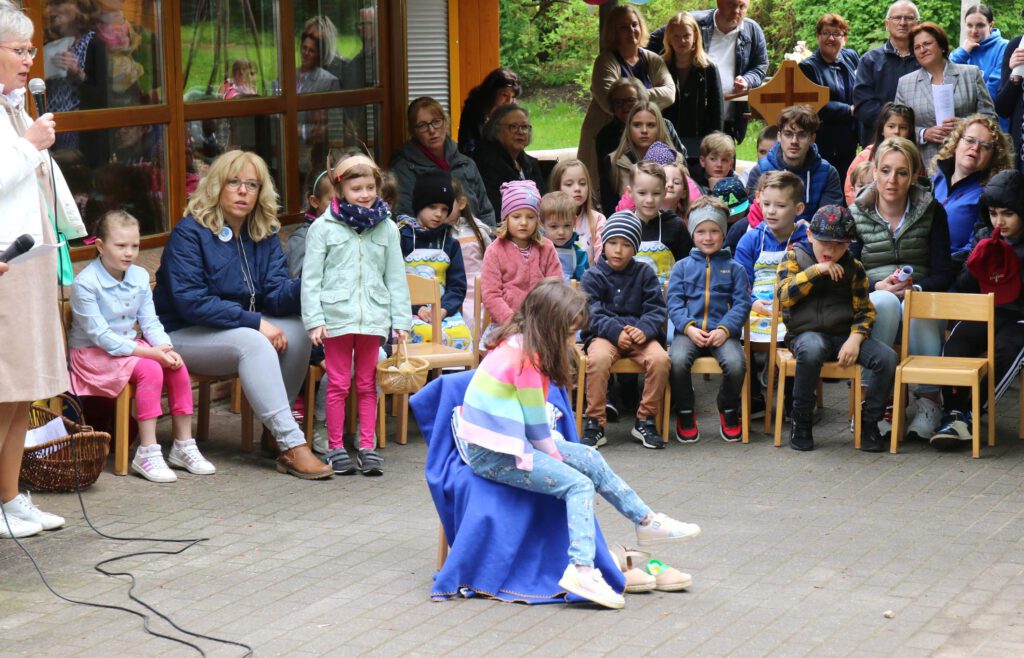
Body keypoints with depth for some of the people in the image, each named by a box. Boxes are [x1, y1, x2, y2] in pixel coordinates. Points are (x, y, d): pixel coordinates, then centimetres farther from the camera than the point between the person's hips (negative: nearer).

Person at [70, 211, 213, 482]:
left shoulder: (140, 277, 3)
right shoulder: (85, 283, -18)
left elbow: (150, 322, 4)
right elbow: (100, 335, -22)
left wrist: (166, 348, -18)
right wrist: (149, 352, -27)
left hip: (129, 346, 7)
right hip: (92, 353, -7)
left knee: (177, 366, -15)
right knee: (150, 370, -29)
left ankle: (184, 446, -5)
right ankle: (147, 453, -26)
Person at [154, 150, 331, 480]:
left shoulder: (265, 236, 7)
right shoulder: (189, 233, -13)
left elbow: (276, 294, -4)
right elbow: (191, 302, -21)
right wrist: (254, 322, -25)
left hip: (238, 329, 7)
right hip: (183, 335, -6)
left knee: (299, 331, -21)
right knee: (253, 343, -33)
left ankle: (275, 427, -12)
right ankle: (293, 446, -36)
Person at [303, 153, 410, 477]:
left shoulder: (386, 228, 7)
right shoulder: (323, 228, -2)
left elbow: (396, 278, 10)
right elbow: (310, 277, -2)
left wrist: (401, 320, 5)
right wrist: (314, 320, -8)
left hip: (373, 317, 2)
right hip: (336, 317, -2)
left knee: (367, 385, 9)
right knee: (338, 384, 3)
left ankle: (367, 447, 13)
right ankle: (335, 448, 10)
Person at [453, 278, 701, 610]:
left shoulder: (518, 344, 9)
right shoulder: (527, 358, -20)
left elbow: (535, 420, 13)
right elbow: (536, 424, -14)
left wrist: (554, 446, 3)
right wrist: (556, 455, -2)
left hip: (506, 440, 10)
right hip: (493, 455, -10)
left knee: (590, 458, 12)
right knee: (578, 484, -15)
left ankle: (647, 521, 23)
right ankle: (581, 569, -25)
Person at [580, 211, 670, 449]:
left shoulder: (645, 274, 12)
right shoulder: (593, 276, 6)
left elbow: (656, 310, 4)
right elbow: (592, 314, -5)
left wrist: (644, 330, -17)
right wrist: (616, 332, -22)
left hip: (640, 334, 2)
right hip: (604, 334, -2)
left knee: (660, 359, -28)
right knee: (598, 359, -36)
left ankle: (645, 420, -11)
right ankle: (595, 423, -23)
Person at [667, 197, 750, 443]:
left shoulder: (734, 268, 15)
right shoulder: (682, 267, 16)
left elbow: (742, 303, 6)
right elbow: (674, 302, 7)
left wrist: (725, 329, -11)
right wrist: (689, 328, -11)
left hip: (722, 333, 0)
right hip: (689, 332, 0)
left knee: (736, 364, -31)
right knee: (677, 361, -32)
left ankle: (728, 409, 1)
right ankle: (685, 412, -6)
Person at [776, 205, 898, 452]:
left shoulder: (854, 267, 10)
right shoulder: (794, 257, 5)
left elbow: (864, 310, 9)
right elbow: (785, 297, -9)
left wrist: (855, 339, -10)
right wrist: (816, 271, -16)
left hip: (844, 334, 3)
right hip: (806, 333, -3)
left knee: (887, 357, -22)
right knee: (812, 351, -40)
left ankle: (869, 421, -3)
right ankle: (801, 421, -20)